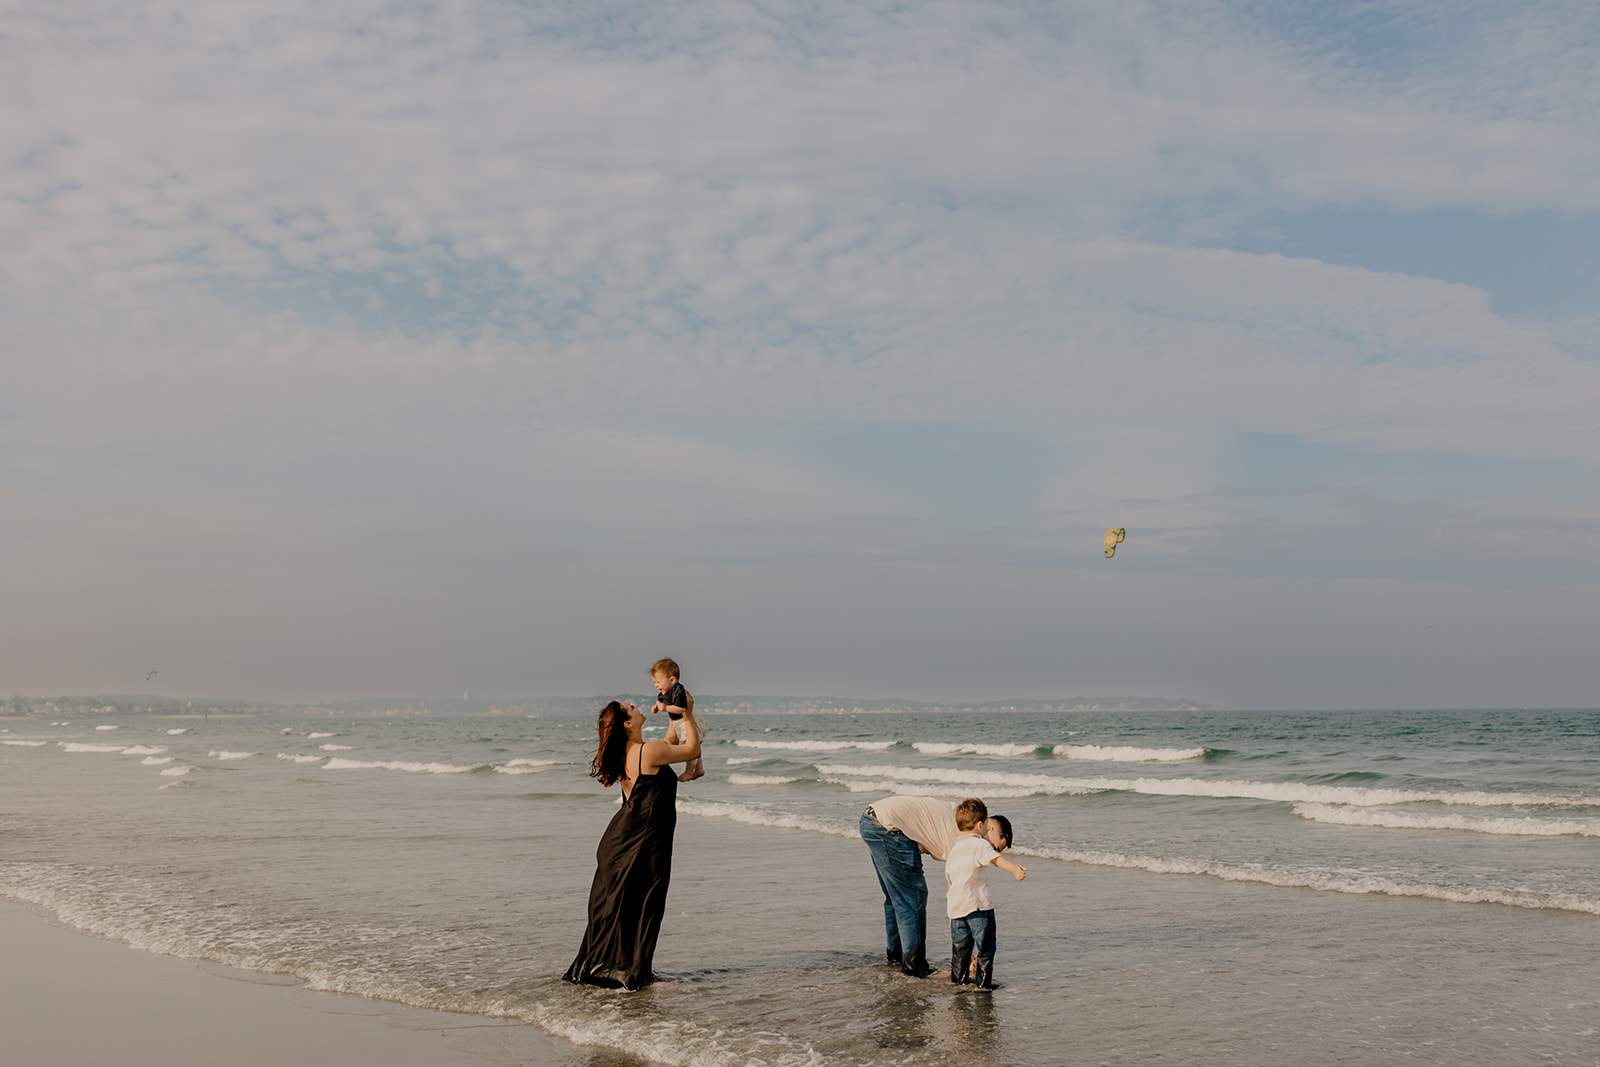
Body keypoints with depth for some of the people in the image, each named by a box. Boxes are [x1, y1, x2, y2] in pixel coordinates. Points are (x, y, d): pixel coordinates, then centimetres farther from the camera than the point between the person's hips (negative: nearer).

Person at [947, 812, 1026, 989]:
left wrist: (951, 914, 29)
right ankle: (983, 980, 3)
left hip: (955, 906, 7)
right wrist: (1014, 869, -43)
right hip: (977, 905, -7)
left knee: (961, 944, 20)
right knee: (985, 945, 2)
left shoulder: (953, 849, 20)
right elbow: (996, 859, -26)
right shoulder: (979, 845, -4)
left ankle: (959, 976, 27)